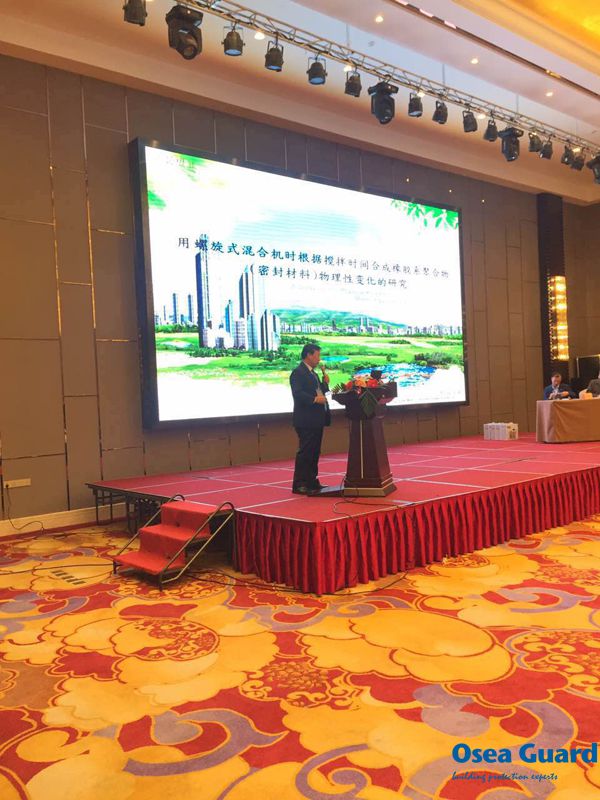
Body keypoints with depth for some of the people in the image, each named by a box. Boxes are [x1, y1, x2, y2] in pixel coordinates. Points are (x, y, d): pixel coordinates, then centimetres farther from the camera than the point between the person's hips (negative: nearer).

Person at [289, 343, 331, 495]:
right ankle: (299, 485, -3)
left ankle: (311, 482, 22)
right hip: (306, 420, -10)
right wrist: (314, 399, -32)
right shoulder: (298, 372, -11)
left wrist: (325, 383, 4)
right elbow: (297, 393, -23)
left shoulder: (312, 373, 19)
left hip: (317, 419, 10)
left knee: (315, 452, 13)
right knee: (305, 452, -7)